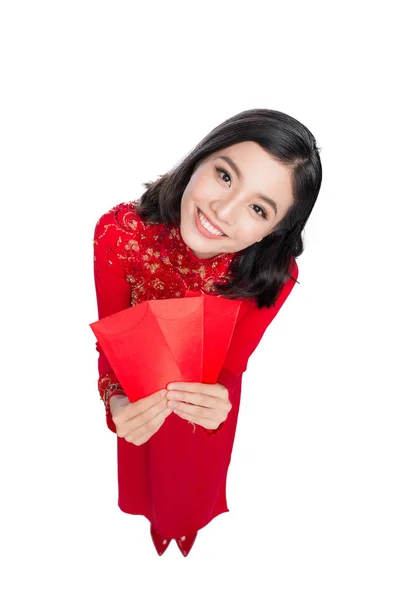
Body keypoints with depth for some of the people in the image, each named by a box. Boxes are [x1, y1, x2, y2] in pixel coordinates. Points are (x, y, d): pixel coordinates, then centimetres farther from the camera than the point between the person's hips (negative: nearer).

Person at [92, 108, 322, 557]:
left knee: (197, 479, 33)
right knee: (145, 471, 33)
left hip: (208, 401, 0)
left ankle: (189, 524, 72)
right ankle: (154, 515, 72)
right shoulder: (120, 232, -35)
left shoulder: (274, 276, -34)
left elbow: (233, 365, -22)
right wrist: (115, 399, -42)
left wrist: (220, 403, -44)